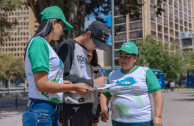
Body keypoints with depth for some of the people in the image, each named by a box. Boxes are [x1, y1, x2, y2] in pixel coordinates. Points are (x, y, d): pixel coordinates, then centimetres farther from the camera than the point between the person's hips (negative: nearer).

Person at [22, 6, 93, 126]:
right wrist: (75, 87, -11)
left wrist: (61, 82, 15)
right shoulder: (38, 42, -11)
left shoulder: (45, 45, 16)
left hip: (52, 112, 9)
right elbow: (41, 85, -18)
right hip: (40, 112, -9)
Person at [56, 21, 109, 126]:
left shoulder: (84, 51, 21)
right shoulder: (67, 46, -6)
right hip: (73, 106, -8)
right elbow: (63, 79, -17)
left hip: (87, 105, 8)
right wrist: (92, 83, -15)